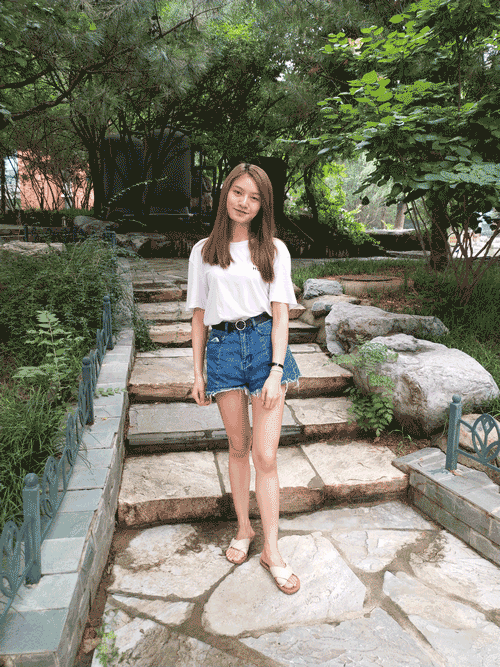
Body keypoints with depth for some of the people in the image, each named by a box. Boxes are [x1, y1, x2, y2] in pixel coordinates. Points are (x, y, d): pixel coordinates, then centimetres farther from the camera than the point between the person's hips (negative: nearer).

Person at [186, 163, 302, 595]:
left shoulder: (274, 250, 4)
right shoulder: (204, 251, 9)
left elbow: (280, 313, -1)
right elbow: (199, 315, 10)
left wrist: (277, 370, -10)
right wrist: (198, 373, 8)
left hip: (264, 343, -2)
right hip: (223, 347, 2)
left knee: (265, 455, -2)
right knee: (238, 446, 14)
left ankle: (272, 549, 15)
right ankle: (244, 528, 34)